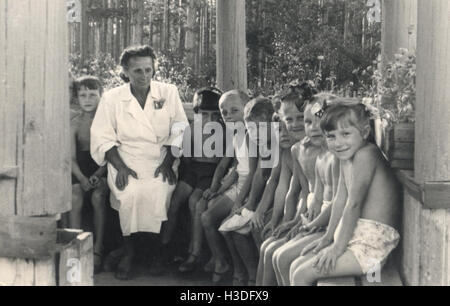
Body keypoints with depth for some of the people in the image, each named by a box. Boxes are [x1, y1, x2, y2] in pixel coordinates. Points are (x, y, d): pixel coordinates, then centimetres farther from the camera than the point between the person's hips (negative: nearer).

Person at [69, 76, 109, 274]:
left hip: (102, 167, -2)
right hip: (80, 169, 2)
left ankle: (98, 250, -23)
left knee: (98, 197, -29)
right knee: (75, 198, -26)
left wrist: (97, 175, -22)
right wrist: (82, 178, -22)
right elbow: (71, 157, -3)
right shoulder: (74, 124, 4)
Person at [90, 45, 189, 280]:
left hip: (160, 162, 1)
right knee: (130, 193, -30)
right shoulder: (112, 98, 4)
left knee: (160, 192, -28)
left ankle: (158, 251, -6)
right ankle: (129, 250, -10)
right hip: (126, 162, 0)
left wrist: (168, 162, -7)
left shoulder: (168, 93, 7)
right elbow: (102, 138, 0)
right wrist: (121, 167, -13)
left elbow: (180, 132, 7)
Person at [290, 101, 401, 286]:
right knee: (296, 267, 10)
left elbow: (354, 204, -20)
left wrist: (337, 247, -17)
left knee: (302, 275, -13)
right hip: (354, 237, 10)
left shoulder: (365, 154, -19)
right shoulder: (345, 158, 11)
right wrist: (328, 237, 16)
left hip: (373, 241, -10)